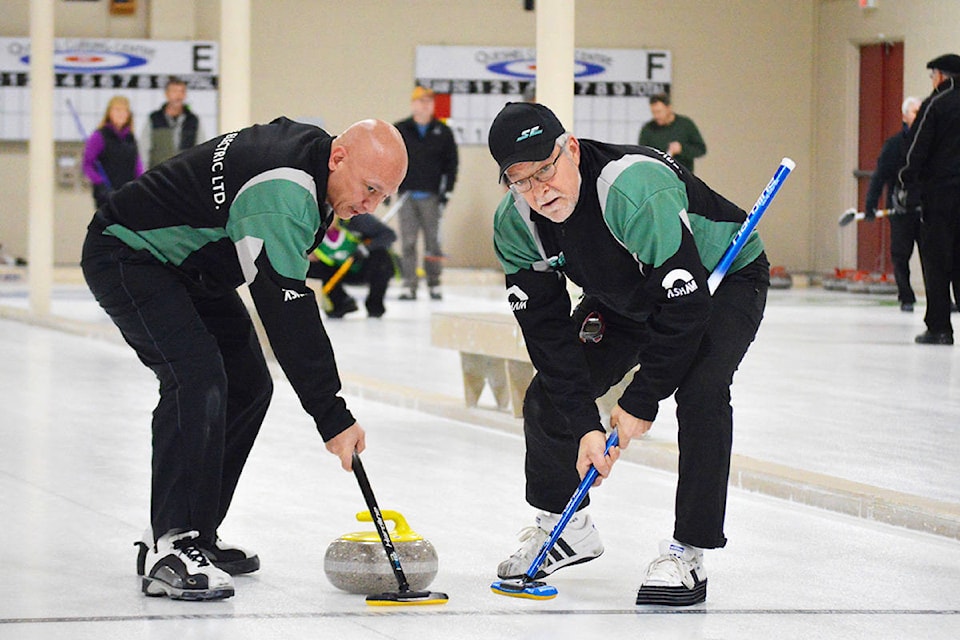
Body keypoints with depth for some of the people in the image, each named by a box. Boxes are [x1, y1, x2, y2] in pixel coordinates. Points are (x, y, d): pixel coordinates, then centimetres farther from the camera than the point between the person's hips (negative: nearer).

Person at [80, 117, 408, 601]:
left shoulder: (310, 147, -4)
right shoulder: (280, 196, -34)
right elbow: (288, 316, -36)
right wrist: (333, 418, -34)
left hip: (188, 263, 11)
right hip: (127, 256, -11)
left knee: (247, 384, 7)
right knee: (198, 378, -26)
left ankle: (194, 537, 14)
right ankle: (169, 551, -24)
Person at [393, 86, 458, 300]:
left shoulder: (443, 132, 5)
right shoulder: (399, 131, 5)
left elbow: (451, 162, 7)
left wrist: (447, 190, 0)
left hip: (432, 196, 0)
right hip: (407, 194, 0)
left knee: (433, 241, 2)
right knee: (408, 242, -2)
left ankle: (434, 284, 9)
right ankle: (409, 286, 0)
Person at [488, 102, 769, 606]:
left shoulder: (635, 190, -42)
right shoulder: (514, 224, -20)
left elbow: (685, 306, -37)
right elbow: (547, 331, -16)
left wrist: (639, 404, -28)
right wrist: (585, 427, -24)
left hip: (723, 278, -6)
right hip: (626, 296, 6)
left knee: (700, 392, -30)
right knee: (550, 397, -3)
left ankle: (688, 552, -20)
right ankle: (563, 527, 21)